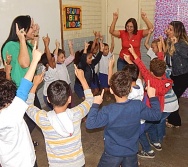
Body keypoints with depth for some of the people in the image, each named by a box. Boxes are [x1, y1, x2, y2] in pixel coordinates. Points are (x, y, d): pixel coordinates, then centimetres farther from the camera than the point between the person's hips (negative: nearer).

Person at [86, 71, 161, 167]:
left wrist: (95, 104, -15)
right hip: (131, 152, 3)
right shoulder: (138, 106, -19)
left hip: (112, 153, -2)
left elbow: (90, 124, -23)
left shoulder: (108, 111, -28)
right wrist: (152, 97, 6)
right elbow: (156, 115, -4)